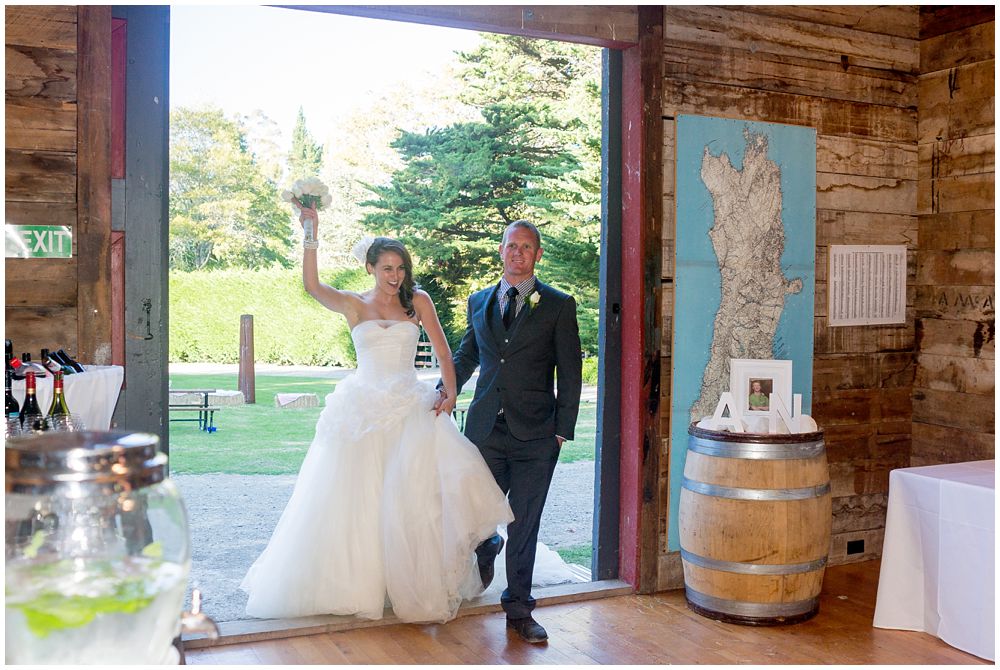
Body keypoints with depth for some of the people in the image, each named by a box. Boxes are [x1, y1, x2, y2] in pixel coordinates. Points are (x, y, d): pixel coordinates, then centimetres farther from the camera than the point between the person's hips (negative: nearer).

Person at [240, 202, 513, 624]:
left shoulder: (418, 301, 7)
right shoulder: (353, 305, 6)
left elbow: (443, 352, 7)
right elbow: (311, 286, -12)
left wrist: (451, 393, -7)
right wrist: (310, 236, -22)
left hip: (411, 408, 0)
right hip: (363, 409, 0)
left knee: (419, 490, -14)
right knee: (357, 497, 2)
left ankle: (422, 582, 1)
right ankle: (354, 581, 20)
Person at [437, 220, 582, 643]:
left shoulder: (559, 305, 1)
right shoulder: (479, 302, 11)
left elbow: (570, 373, 1)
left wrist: (563, 430, -4)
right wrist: (447, 386, 3)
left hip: (535, 435, -2)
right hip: (485, 430, 3)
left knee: (524, 526, 4)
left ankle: (519, 611, 20)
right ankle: (488, 550, 43)